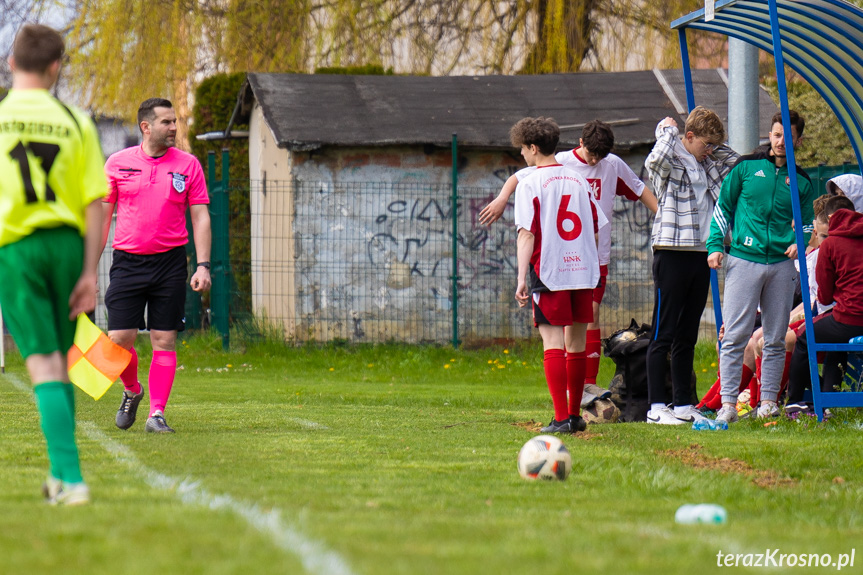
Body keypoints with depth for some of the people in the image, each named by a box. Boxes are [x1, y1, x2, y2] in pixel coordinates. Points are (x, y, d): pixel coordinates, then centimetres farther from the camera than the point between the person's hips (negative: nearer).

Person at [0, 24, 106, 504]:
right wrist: (90, 272, 1)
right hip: (65, 245, 2)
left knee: (45, 364, -6)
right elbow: (96, 202, -1)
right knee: (60, 361, 17)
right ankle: (60, 475, 22)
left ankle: (73, 478, -17)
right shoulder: (76, 122, 2)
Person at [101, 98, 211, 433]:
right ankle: (132, 392, 22)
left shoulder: (187, 165, 4)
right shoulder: (118, 164, 3)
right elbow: (102, 214, 8)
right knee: (119, 339, -6)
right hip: (128, 262, 0)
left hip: (170, 263, 0)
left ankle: (157, 413, 2)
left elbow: (200, 217, 5)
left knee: (164, 340, -3)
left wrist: (203, 265, -4)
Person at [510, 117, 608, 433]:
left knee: (553, 343, -6)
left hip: (548, 274, -5)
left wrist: (522, 277, -10)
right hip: (583, 270, 5)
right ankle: (575, 415, 19)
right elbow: (596, 227, 14)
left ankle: (561, 418, -14)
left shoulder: (530, 184, -4)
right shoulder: (578, 181, 12)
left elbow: (527, 233, -10)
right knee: (576, 343, 13)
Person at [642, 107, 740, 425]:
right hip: (672, 254, -7)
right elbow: (654, 162, -30)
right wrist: (668, 131, -13)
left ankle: (684, 405, 14)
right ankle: (656, 407, -2)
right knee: (664, 335, -4)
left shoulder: (707, 165, 14)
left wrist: (715, 148, 11)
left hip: (701, 257, 7)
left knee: (687, 338, 11)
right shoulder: (670, 163, -7)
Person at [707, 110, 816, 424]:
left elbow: (807, 222, 22)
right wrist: (715, 245, -1)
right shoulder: (746, 167, 6)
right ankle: (728, 403, -8)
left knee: (775, 339, 5)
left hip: (781, 265, 3)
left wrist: (800, 243, 1)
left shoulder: (801, 181, 12)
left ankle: (768, 401, 11)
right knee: (735, 336, -8)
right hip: (744, 259, -3)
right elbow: (723, 207, 10)